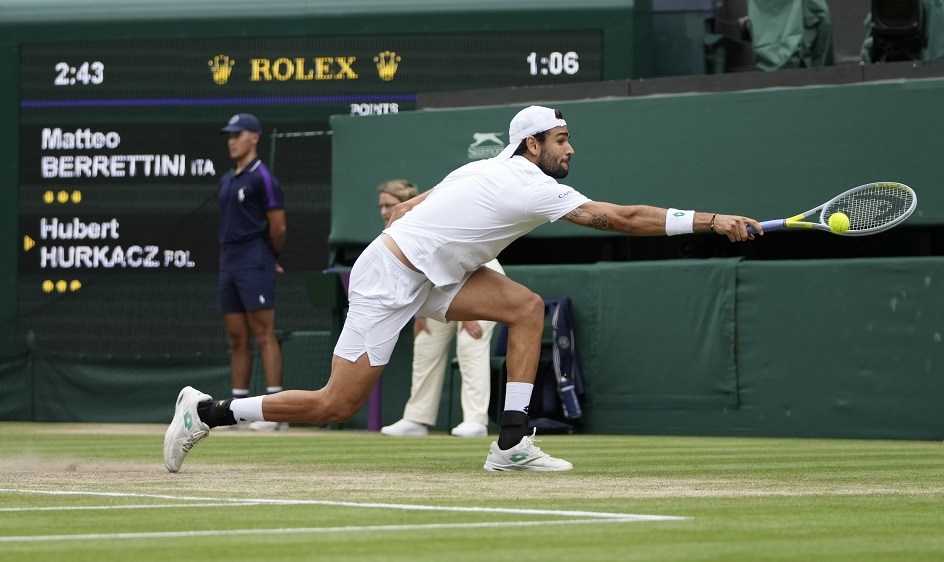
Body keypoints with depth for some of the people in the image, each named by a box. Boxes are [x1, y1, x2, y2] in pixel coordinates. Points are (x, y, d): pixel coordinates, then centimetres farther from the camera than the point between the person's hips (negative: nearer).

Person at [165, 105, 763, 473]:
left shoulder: (493, 170, 9)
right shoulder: (533, 188, -18)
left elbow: (406, 207, 15)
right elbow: (622, 218, -21)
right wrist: (712, 221, -20)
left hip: (425, 275, 10)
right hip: (388, 282, -10)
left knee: (527, 307, -3)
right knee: (338, 404, -7)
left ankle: (512, 444, -5)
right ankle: (207, 411, 6)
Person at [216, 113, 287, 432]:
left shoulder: (262, 178, -8)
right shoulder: (227, 181, 18)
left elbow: (278, 227, -9)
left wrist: (271, 258, 4)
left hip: (254, 264, -9)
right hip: (228, 263, 9)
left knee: (263, 334, -12)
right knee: (237, 338, 9)